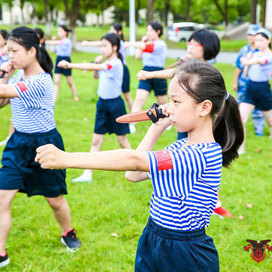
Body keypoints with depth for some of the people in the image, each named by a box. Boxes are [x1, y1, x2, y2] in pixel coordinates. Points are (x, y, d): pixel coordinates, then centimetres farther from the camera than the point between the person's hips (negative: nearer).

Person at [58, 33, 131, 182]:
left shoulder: (115, 63, -19)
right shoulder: (106, 64, 7)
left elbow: (92, 67, -31)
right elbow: (96, 75, 24)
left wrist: (70, 65, -35)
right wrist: (98, 63, 4)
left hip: (115, 104, -7)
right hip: (102, 103, 7)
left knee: (122, 139, 7)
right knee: (96, 140, 5)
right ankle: (87, 174, 6)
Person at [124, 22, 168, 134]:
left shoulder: (161, 44, -12)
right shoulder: (148, 42, 12)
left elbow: (149, 47, -32)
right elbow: (138, 56, 11)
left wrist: (132, 44, -44)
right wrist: (142, 41, 4)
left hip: (158, 75, -5)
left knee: (162, 102, 12)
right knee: (139, 99, -14)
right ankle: (132, 124, -21)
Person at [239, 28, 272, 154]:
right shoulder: (254, 54, 8)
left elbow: (261, 61, -33)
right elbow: (245, 73, 8)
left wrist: (248, 61, -50)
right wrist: (247, 60, -6)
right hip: (250, 88, 4)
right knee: (240, 118, -10)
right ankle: (241, 148, 0)